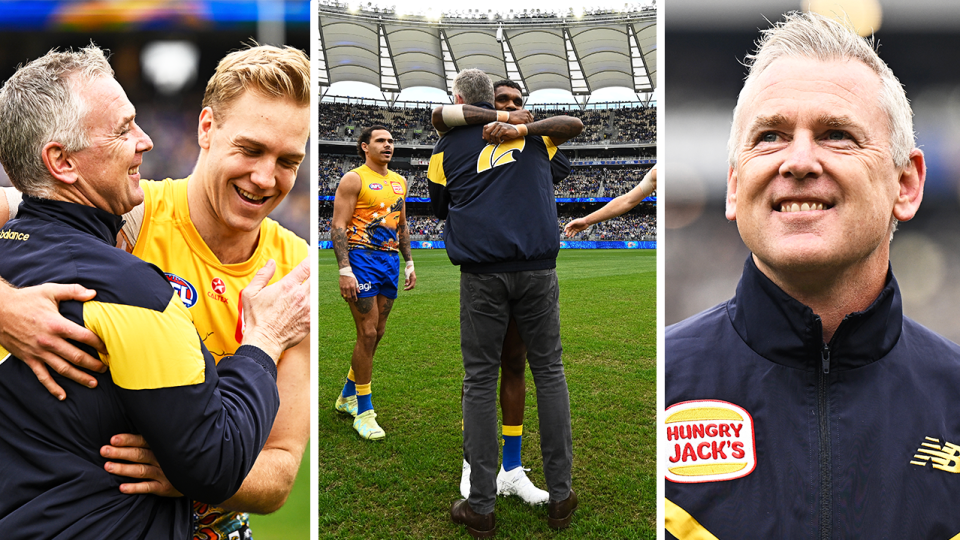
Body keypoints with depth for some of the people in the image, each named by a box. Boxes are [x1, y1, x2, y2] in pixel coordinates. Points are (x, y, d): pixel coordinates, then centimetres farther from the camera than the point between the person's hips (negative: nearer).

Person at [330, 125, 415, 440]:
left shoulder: (398, 182, 17)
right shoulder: (353, 179, -5)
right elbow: (338, 226, -11)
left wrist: (409, 263, 17)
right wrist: (345, 270, -20)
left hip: (390, 261, 7)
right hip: (362, 259, -7)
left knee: (377, 333, 11)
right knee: (368, 334, -9)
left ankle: (347, 397, 28)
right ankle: (364, 412, 3)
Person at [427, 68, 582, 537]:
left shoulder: (447, 146, 9)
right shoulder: (532, 133, 16)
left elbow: (438, 208, 19)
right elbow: (576, 123, 34)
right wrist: (520, 128, 24)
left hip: (481, 273, -2)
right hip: (538, 267, 2)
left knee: (480, 381, 5)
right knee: (549, 371, 10)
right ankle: (560, 495, 16)